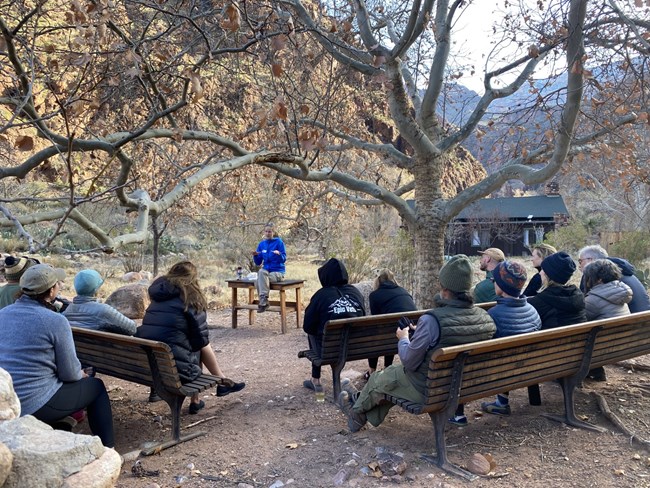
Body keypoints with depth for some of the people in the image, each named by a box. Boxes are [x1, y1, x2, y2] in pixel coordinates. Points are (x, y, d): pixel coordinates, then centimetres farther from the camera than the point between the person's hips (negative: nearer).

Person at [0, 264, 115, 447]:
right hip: (35, 406, -7)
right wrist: (83, 375, 11)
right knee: (96, 386, 14)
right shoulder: (56, 321, -16)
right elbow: (70, 373, -12)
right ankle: (107, 451, 17)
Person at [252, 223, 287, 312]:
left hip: (278, 272, -4)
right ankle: (264, 301, -28)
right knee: (261, 272, -32)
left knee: (260, 280, -30)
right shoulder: (262, 244, 10)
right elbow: (258, 262, 10)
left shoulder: (279, 242, -3)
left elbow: (284, 259, -8)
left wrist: (279, 254, -29)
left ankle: (263, 301, -19)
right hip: (266, 270, 4)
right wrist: (255, 256, -10)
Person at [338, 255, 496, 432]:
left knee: (379, 379, 21)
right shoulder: (486, 318, -10)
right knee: (394, 371, 27)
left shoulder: (432, 320, -31)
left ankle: (356, 409, 51)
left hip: (429, 389, -7)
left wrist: (403, 339, -1)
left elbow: (409, 362, -21)